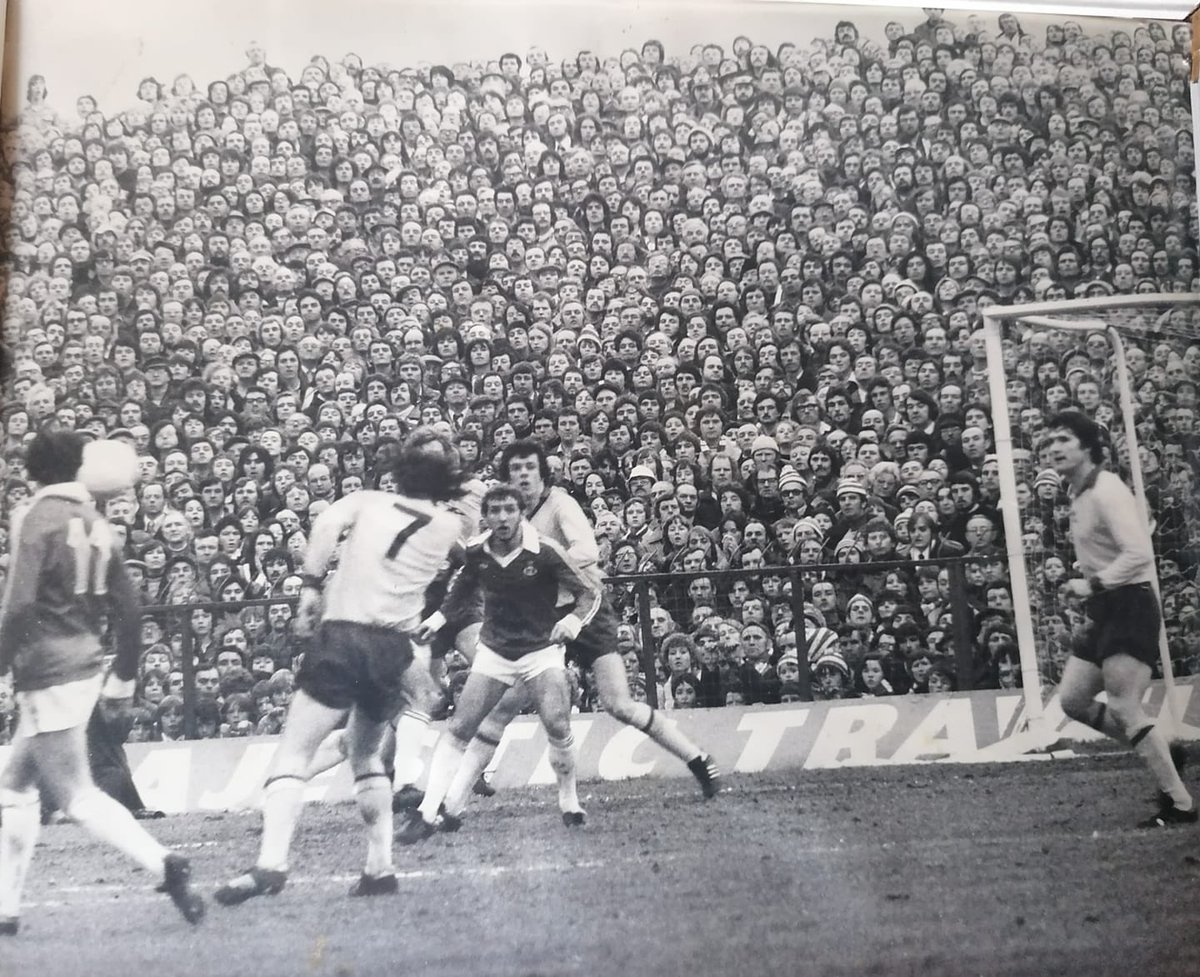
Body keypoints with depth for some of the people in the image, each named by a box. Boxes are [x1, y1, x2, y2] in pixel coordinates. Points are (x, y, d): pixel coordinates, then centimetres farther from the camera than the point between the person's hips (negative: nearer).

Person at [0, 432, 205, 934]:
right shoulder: (97, 525, 9)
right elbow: (128, 611, 10)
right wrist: (122, 680, 18)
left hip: (49, 677, -7)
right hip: (85, 670, 7)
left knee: (77, 796, -3)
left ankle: (163, 864, -13)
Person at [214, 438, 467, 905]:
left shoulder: (368, 500, 10)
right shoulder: (448, 526, 14)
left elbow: (327, 522, -9)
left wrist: (312, 586, -4)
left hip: (344, 635, -3)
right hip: (395, 648, 3)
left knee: (294, 752, -2)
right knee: (367, 755, 22)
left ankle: (271, 861, -18)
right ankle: (380, 866, 16)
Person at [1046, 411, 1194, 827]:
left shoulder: (1106, 490, -16)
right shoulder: (1079, 494, 13)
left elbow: (1139, 553, -26)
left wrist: (1093, 584, -22)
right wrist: (1092, 589, 9)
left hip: (1130, 607, -9)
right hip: (1105, 611, 9)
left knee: (1123, 707, -10)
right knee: (1072, 699, 8)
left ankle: (1179, 804, 2)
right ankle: (1162, 753, 23)